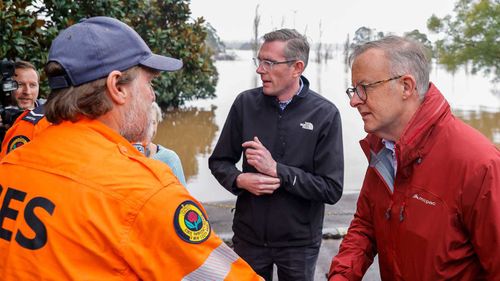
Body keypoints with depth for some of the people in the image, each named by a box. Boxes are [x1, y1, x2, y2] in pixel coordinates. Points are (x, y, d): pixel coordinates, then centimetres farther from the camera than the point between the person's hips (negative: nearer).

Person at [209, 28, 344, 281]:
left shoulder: (325, 114, -12)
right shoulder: (245, 103, -4)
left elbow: (332, 189, -15)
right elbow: (219, 161, 5)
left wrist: (277, 170, -22)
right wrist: (240, 180, -16)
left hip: (299, 241, -2)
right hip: (248, 236, 2)